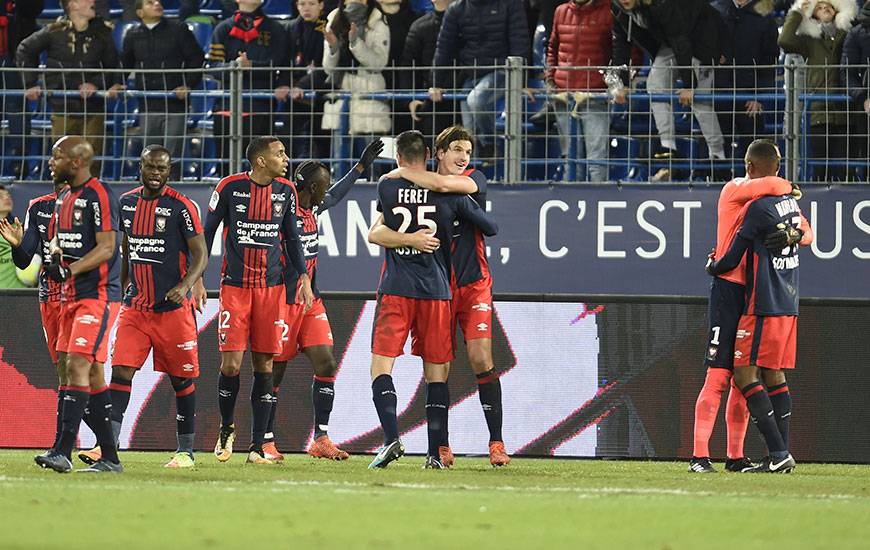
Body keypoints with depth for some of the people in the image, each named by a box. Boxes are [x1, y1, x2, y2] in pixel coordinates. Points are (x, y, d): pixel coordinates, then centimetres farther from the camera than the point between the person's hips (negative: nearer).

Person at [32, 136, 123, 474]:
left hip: (98, 295, -10)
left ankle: (63, 451, -23)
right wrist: (56, 252, 3)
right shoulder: (65, 198, 17)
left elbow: (106, 247, -17)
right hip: (71, 295, 10)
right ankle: (109, 457, 14)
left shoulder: (98, 195, -12)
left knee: (78, 364, -17)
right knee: (92, 373, 9)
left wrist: (70, 269, -25)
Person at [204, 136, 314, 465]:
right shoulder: (230, 188, -6)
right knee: (231, 364, -9)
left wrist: (303, 276, 6)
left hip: (272, 287, 3)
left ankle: (257, 446, 5)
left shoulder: (285, 192, 5)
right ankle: (226, 429, 17)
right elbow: (207, 232, 2)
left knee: (263, 366, 1)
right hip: (235, 286, -3)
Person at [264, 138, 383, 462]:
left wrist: (361, 166, 36)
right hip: (284, 300, -8)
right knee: (274, 372, 1)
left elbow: (334, 196, 31)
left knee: (326, 365, -1)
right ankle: (266, 441, 10)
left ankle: (321, 439, 4)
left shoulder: (312, 207, 9)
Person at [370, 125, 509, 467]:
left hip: (474, 286, -1)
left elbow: (445, 185, -24)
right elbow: (375, 234, -9)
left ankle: (496, 442, -8)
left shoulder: (475, 180, 0)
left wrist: (402, 172, -11)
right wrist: (410, 239, -28)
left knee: (481, 360, -11)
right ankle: (441, 445, 8)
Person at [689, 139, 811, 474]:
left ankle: (736, 457, 10)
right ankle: (699, 455, -10)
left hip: (758, 295, 7)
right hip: (729, 290, -7)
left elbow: (806, 232, 9)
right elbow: (770, 186, -25)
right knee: (718, 376, -10)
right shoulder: (734, 191, -6)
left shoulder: (773, 200, 15)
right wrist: (789, 191, -4)